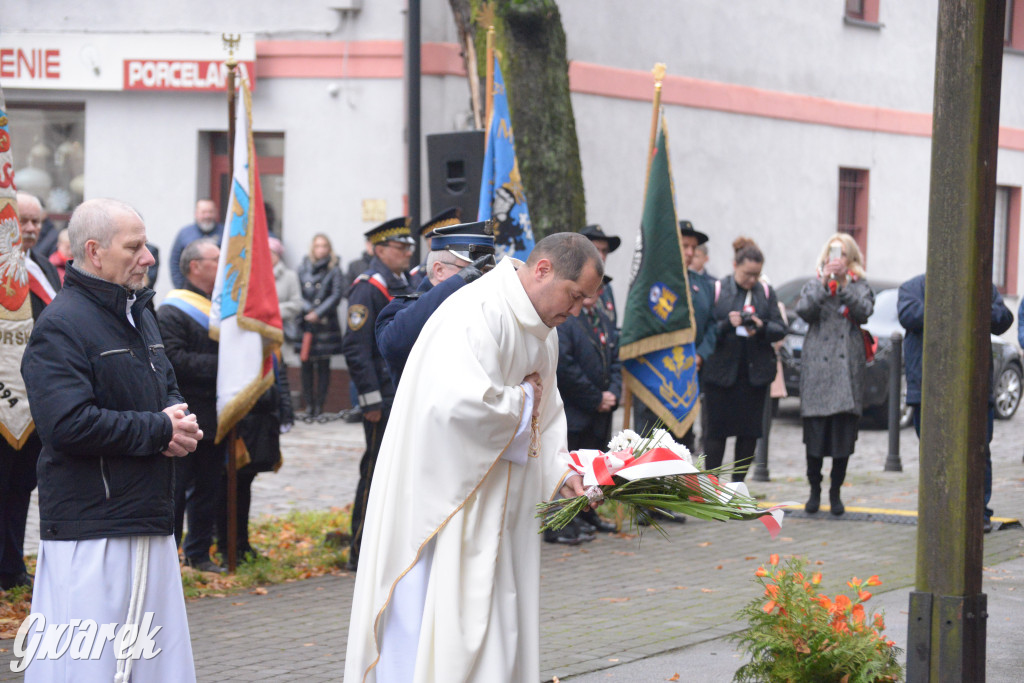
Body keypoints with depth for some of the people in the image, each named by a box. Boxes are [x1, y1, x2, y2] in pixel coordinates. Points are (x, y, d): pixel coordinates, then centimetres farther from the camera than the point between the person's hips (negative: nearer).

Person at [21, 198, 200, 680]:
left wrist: (179, 419, 1)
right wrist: (158, 430, -15)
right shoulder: (61, 326, -13)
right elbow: (67, 423, -23)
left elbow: (168, 387, 26)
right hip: (89, 528, -9)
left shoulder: (139, 314, 17)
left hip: (149, 522, 9)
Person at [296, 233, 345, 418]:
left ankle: (319, 405, 2)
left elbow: (337, 294, -3)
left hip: (325, 322, -2)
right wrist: (308, 311, -8)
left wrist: (318, 313, -10)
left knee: (323, 365, -1)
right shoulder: (303, 267, 7)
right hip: (305, 324, 2)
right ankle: (309, 405, 6)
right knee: (306, 364, 1)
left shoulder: (334, 270, 2)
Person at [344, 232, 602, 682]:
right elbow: (459, 402, -34)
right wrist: (521, 401, -16)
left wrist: (560, 473, 2)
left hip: (496, 509, 10)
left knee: (497, 636, 11)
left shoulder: (543, 334, 14)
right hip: (444, 505, -10)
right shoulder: (478, 312, -21)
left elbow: (546, 414, 20)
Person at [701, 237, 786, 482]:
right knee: (717, 428, -2)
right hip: (721, 370, -3)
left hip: (755, 372, 3)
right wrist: (727, 324, -23)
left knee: (750, 430, 3)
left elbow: (780, 330, 6)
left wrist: (761, 327, -14)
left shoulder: (766, 292, 8)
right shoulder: (717, 289, 0)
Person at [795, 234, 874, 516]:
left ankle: (835, 493, 7)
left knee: (844, 430, -3)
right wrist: (824, 282, -11)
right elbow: (803, 310, -5)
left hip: (847, 365, 0)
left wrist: (844, 282, -11)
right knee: (815, 429, -3)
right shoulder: (814, 285, 13)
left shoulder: (859, 287, 12)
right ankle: (814, 490, 10)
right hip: (817, 364, 0)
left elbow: (864, 311, -7)